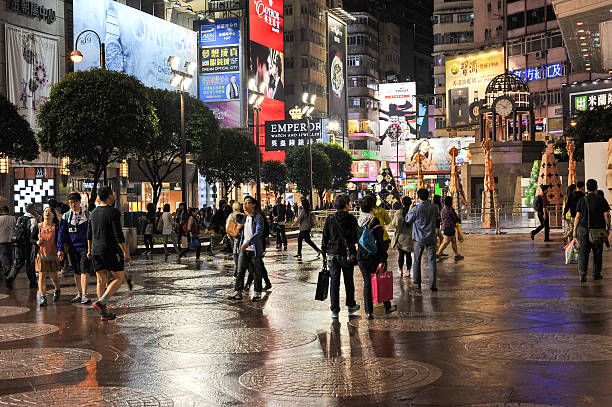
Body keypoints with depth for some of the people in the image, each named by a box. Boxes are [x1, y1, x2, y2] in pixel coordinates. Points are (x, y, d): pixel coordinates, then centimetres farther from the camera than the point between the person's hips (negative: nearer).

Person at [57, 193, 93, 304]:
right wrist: (60, 249, -1)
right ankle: (79, 294, 20)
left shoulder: (87, 215, 2)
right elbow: (61, 233, 6)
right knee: (76, 272, 11)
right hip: (72, 248, 3)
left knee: (84, 271, -12)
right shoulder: (66, 216, 7)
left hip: (85, 246, -3)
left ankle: (84, 295, -16)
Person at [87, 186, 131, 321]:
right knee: (119, 278, 2)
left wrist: (89, 250, 27)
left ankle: (104, 313, 9)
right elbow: (118, 235, -17)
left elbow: (89, 234, 17)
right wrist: (126, 252, -12)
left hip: (96, 250, 7)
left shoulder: (93, 213, 10)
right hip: (111, 250, -7)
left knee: (101, 280, 8)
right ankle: (100, 303, -14)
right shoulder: (113, 212, -12)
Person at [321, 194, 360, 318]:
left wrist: (323, 254, 9)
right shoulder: (352, 219, -7)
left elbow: (325, 237, 2)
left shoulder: (330, 219, -1)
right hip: (348, 255, -1)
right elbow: (356, 238, -5)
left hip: (333, 254, 1)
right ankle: (351, 306, 28)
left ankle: (335, 310, 5)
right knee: (349, 281, 15)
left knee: (334, 282, 5)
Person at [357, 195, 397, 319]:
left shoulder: (358, 221, 2)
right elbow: (380, 242, -16)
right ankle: (387, 307, 24)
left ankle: (369, 311, 8)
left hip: (361, 257, 5)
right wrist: (383, 259, -13)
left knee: (367, 283, 10)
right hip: (374, 257, -5)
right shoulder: (375, 221, -15)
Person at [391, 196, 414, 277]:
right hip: (409, 236, 0)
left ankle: (400, 269, 16)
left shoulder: (398, 213, -11)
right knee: (408, 254, 8)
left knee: (401, 253, 11)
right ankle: (408, 270, 10)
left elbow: (393, 224, -5)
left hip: (400, 236, 0)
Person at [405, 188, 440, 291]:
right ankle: (432, 283, -7)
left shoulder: (416, 209, -14)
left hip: (419, 239, -1)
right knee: (432, 261, 3)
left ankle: (417, 283, 15)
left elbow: (408, 220, -1)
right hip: (431, 238, 1)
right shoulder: (434, 207, -5)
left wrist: (410, 209, 12)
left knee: (417, 261, 12)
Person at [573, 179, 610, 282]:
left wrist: (575, 230, 6)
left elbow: (578, 216, 1)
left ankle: (582, 272, -16)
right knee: (597, 253, 11)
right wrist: (608, 228, 5)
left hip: (584, 229, 1)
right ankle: (596, 274, 17)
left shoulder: (582, 200, 1)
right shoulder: (601, 200, -3)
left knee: (583, 252, 2)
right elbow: (607, 215, -4)